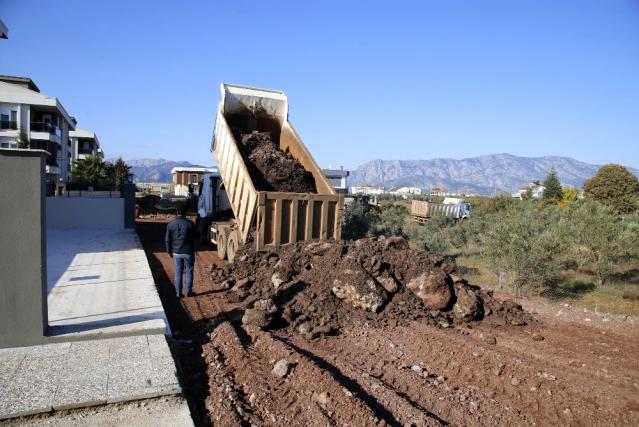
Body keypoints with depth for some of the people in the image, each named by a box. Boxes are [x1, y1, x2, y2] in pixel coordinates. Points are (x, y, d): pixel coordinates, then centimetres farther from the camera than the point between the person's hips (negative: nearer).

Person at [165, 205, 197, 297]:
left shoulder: (170, 224, -3)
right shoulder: (190, 224, -12)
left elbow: (167, 240, 2)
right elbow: (196, 236, -1)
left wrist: (169, 251, 13)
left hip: (176, 253, 3)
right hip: (188, 252, -2)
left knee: (178, 272, 12)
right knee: (189, 272, 9)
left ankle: (179, 292, 16)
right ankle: (189, 292, 13)